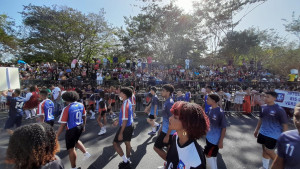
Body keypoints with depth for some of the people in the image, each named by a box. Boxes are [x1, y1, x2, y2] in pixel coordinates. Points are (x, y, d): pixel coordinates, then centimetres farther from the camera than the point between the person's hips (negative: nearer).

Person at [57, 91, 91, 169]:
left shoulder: (67, 109, -19)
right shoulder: (81, 105, -2)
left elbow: (63, 125, -18)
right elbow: (84, 117, 9)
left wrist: (57, 136, -10)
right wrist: (83, 126, 24)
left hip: (71, 130, -6)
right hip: (80, 127, 6)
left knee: (71, 149, 12)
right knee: (75, 141, 34)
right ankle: (86, 153, 32)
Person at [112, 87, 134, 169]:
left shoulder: (125, 105, -25)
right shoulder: (128, 102, 4)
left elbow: (125, 121, -25)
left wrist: (120, 133, -21)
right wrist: (118, 121, 21)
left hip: (126, 127, -9)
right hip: (130, 126, 9)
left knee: (115, 143, 5)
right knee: (127, 143, 19)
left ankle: (125, 161, 13)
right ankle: (127, 161, 34)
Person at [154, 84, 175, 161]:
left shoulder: (170, 103, -23)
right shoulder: (167, 101, 7)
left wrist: (167, 135, -20)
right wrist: (162, 127, 22)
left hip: (168, 132, -9)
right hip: (165, 130, 9)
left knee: (156, 147, 3)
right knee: (170, 148, 19)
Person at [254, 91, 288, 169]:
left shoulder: (279, 110, -17)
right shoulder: (263, 108, 0)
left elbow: (284, 125, -13)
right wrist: (257, 130, 16)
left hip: (273, 135, -5)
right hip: (263, 133, 6)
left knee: (269, 151, 3)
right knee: (264, 150, 16)